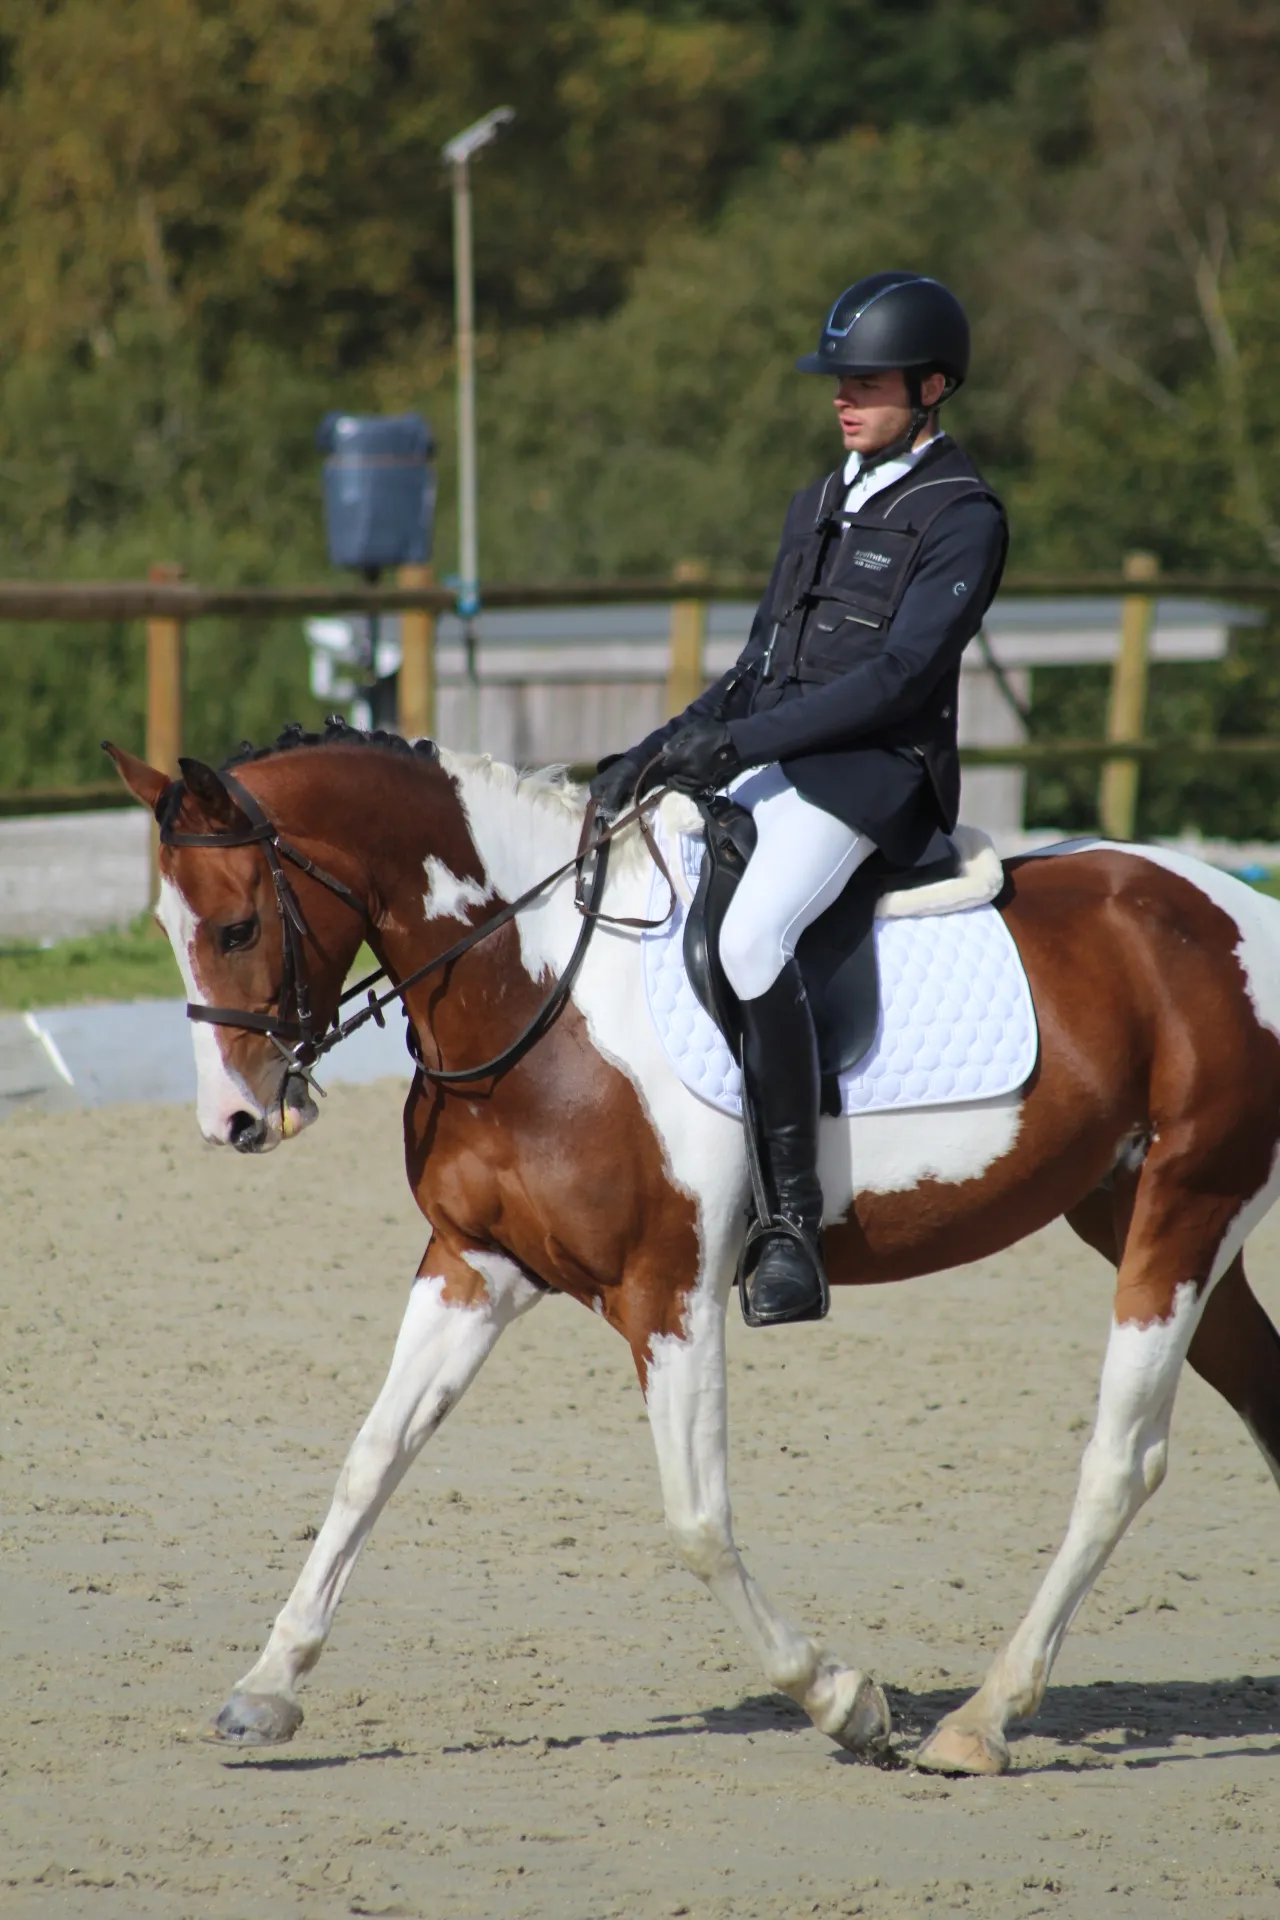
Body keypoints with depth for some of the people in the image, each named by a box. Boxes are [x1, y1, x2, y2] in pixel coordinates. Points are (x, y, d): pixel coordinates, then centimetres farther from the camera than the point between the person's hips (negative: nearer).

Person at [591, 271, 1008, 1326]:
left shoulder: (963, 518, -5)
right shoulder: (819, 506, 21)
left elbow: (900, 675, -16)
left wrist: (736, 739, -20)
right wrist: (664, 748, 6)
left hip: (873, 775, -9)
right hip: (765, 765, 9)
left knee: (751, 935, -33)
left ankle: (795, 1222, -31)